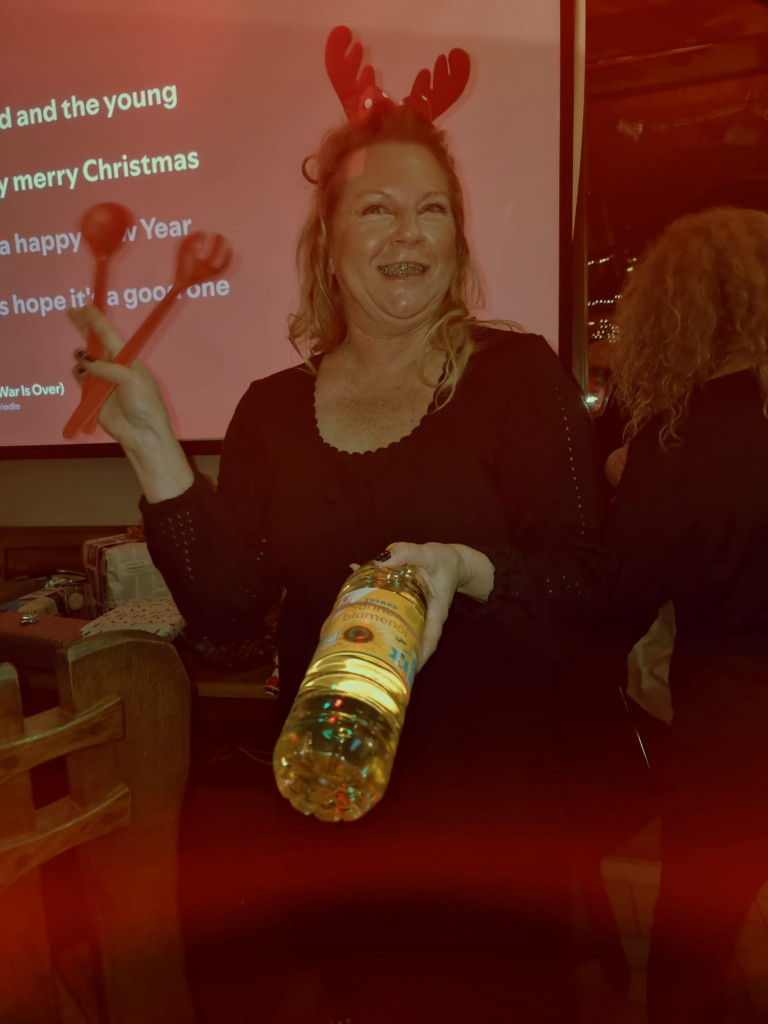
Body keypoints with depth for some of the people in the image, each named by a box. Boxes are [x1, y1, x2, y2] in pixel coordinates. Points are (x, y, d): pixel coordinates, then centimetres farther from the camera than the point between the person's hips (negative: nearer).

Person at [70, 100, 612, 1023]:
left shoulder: (518, 374, -7)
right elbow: (226, 620, -6)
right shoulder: (273, 409, 1)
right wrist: (152, 445, -12)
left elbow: (584, 590, -10)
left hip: (489, 808, -2)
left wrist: (464, 568, -29)